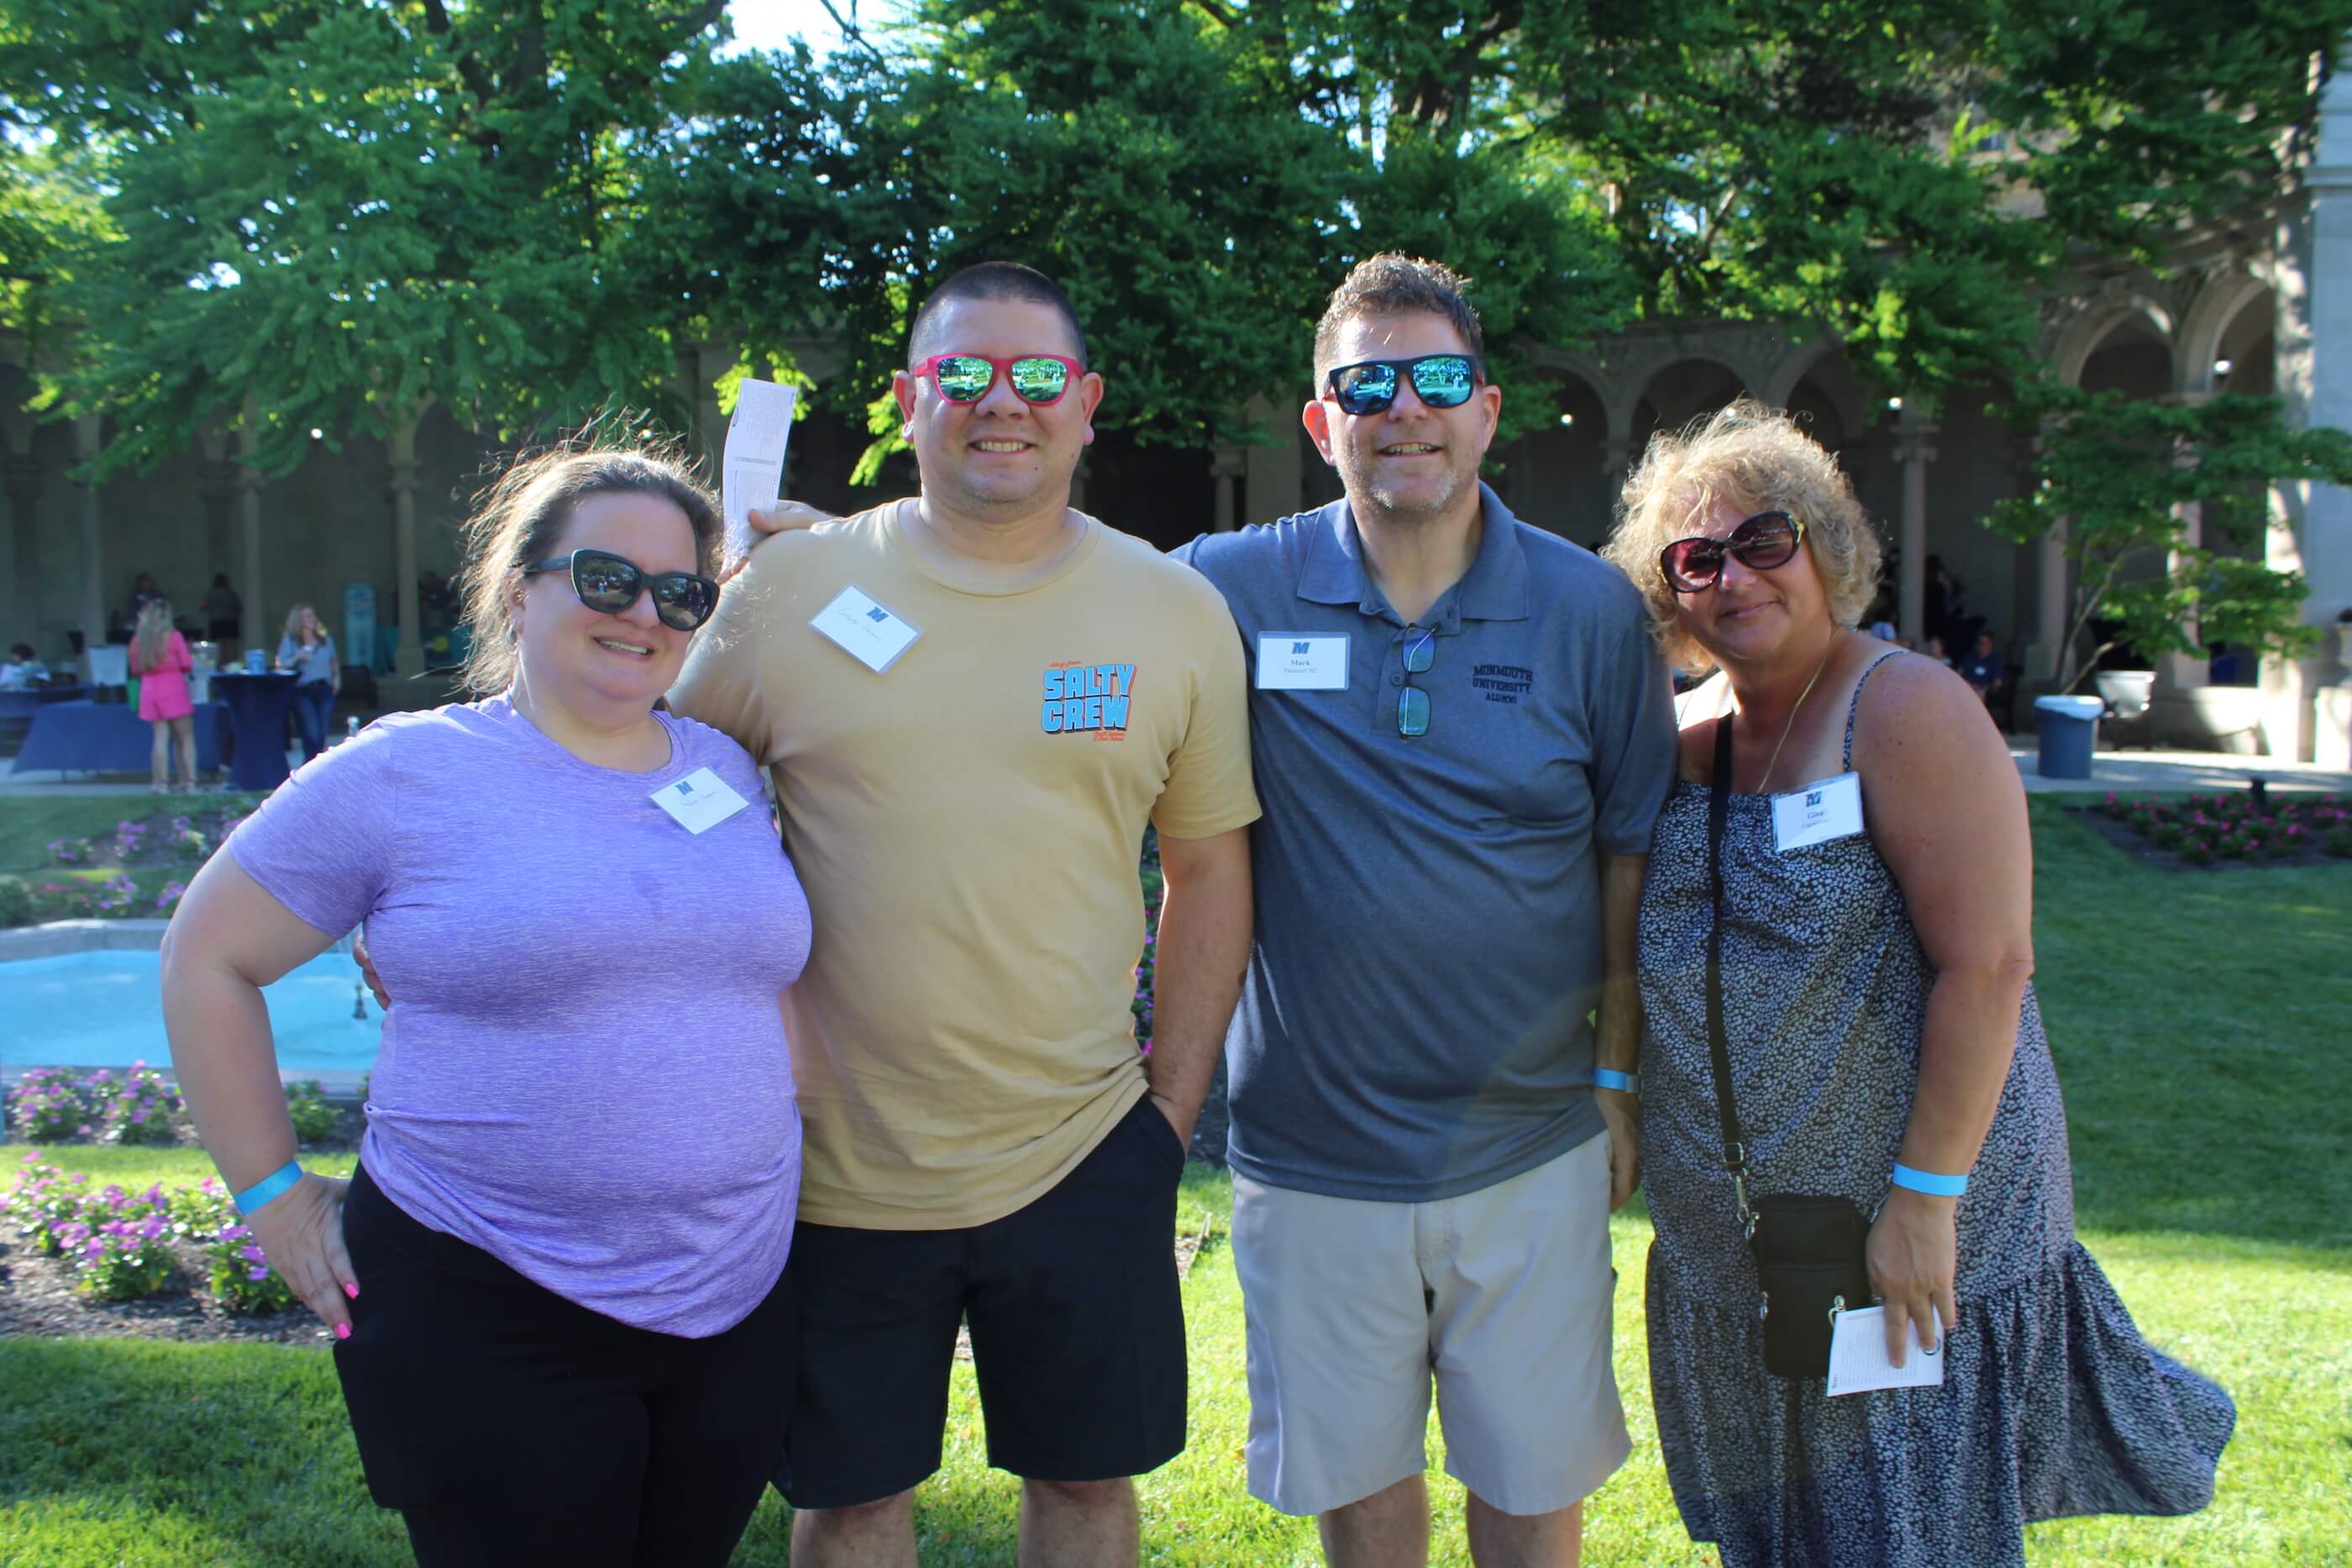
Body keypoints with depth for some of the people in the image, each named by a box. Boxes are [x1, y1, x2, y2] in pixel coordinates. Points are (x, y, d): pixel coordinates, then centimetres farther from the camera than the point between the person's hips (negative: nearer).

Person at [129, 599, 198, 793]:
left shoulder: (138, 639, 3)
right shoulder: (173, 635, -8)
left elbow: (135, 669, 10)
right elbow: (187, 664, -6)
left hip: (150, 690, 4)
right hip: (173, 689, -4)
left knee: (161, 737, 7)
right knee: (186, 738, 3)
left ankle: (161, 782, 4)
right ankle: (189, 782, -3)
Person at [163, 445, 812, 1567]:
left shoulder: (729, 770, 9)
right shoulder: (408, 773, -6)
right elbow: (207, 959, 0)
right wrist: (271, 1192, -2)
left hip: (738, 1310, 5)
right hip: (490, 1324, -5)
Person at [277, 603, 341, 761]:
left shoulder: (326, 640, 16)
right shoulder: (289, 641, 5)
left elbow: (335, 661, 26)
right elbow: (281, 666, 0)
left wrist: (337, 677, 10)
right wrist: (296, 658, -15)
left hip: (325, 690, 4)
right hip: (304, 693, -4)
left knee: (322, 735, 2)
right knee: (312, 736, -13)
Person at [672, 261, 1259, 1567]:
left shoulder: (1178, 612, 0)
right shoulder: (787, 591, -3)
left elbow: (1208, 873, 6)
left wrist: (1173, 1103, 3)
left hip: (1085, 1159, 1)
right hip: (837, 1160, -1)